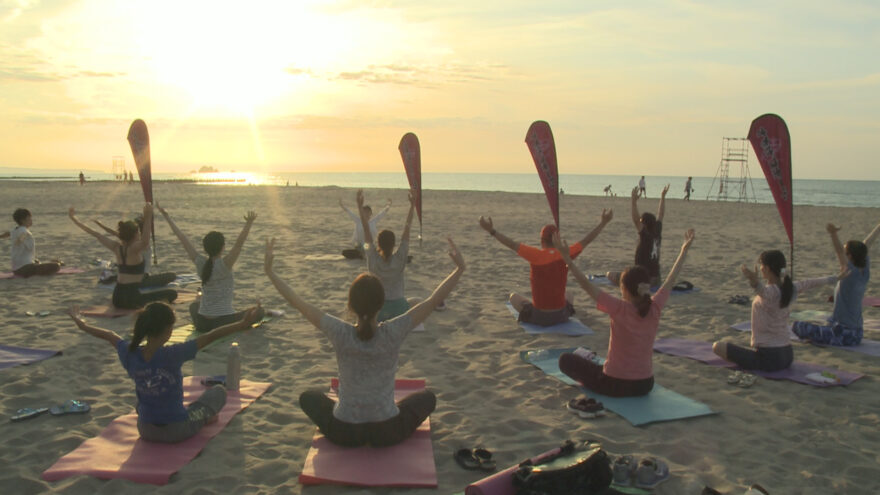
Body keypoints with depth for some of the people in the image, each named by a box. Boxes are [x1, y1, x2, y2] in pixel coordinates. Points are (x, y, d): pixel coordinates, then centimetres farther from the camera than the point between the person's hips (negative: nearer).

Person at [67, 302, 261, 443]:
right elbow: (208, 337, -32)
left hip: (146, 431, 5)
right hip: (177, 432, -5)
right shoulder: (172, 355, -28)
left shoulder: (130, 354, -12)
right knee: (218, 391, 15)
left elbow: (109, 335, 6)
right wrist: (243, 324, -34)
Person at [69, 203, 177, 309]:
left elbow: (96, 234, 10)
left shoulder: (117, 247, 3)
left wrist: (73, 218, 19)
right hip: (131, 299, -7)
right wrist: (148, 217, -45)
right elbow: (145, 242, -38)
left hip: (117, 298, 7)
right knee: (172, 293, -5)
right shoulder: (133, 249, -15)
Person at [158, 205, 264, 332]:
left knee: (194, 305, 39)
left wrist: (167, 216, 4)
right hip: (224, 323, -4)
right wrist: (249, 222, -37)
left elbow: (182, 238, 0)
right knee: (259, 311, 13)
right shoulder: (225, 264, -16)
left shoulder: (200, 263, -4)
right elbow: (239, 243, -27)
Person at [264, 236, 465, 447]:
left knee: (308, 397, 28)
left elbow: (298, 303, -12)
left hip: (344, 434, 1)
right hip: (387, 433, -1)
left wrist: (270, 271, -5)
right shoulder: (392, 333, -19)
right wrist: (459, 269, -11)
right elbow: (433, 300, -15)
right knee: (427, 397, 26)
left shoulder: (341, 334, -18)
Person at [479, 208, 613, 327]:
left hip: (538, 317, -4)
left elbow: (512, 244, -18)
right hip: (561, 316, 4)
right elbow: (586, 240, -1)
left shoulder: (536, 255, -18)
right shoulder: (566, 255, -10)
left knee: (514, 296, 25)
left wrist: (491, 230, -13)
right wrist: (603, 223, 9)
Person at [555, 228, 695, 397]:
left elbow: (587, 285, -25)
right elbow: (671, 279, 6)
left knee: (566, 360, 10)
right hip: (645, 385, 6)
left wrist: (567, 258, -27)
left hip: (615, 385, -6)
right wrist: (684, 250, 16)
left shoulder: (620, 309, -20)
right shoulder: (654, 309, -8)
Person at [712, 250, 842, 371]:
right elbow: (809, 283, 19)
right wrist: (836, 277, 38)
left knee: (717, 346, -9)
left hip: (768, 358, -9)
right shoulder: (790, 288, 1)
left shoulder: (771, 291, -22)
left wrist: (754, 281, -69)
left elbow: (763, 290, -47)